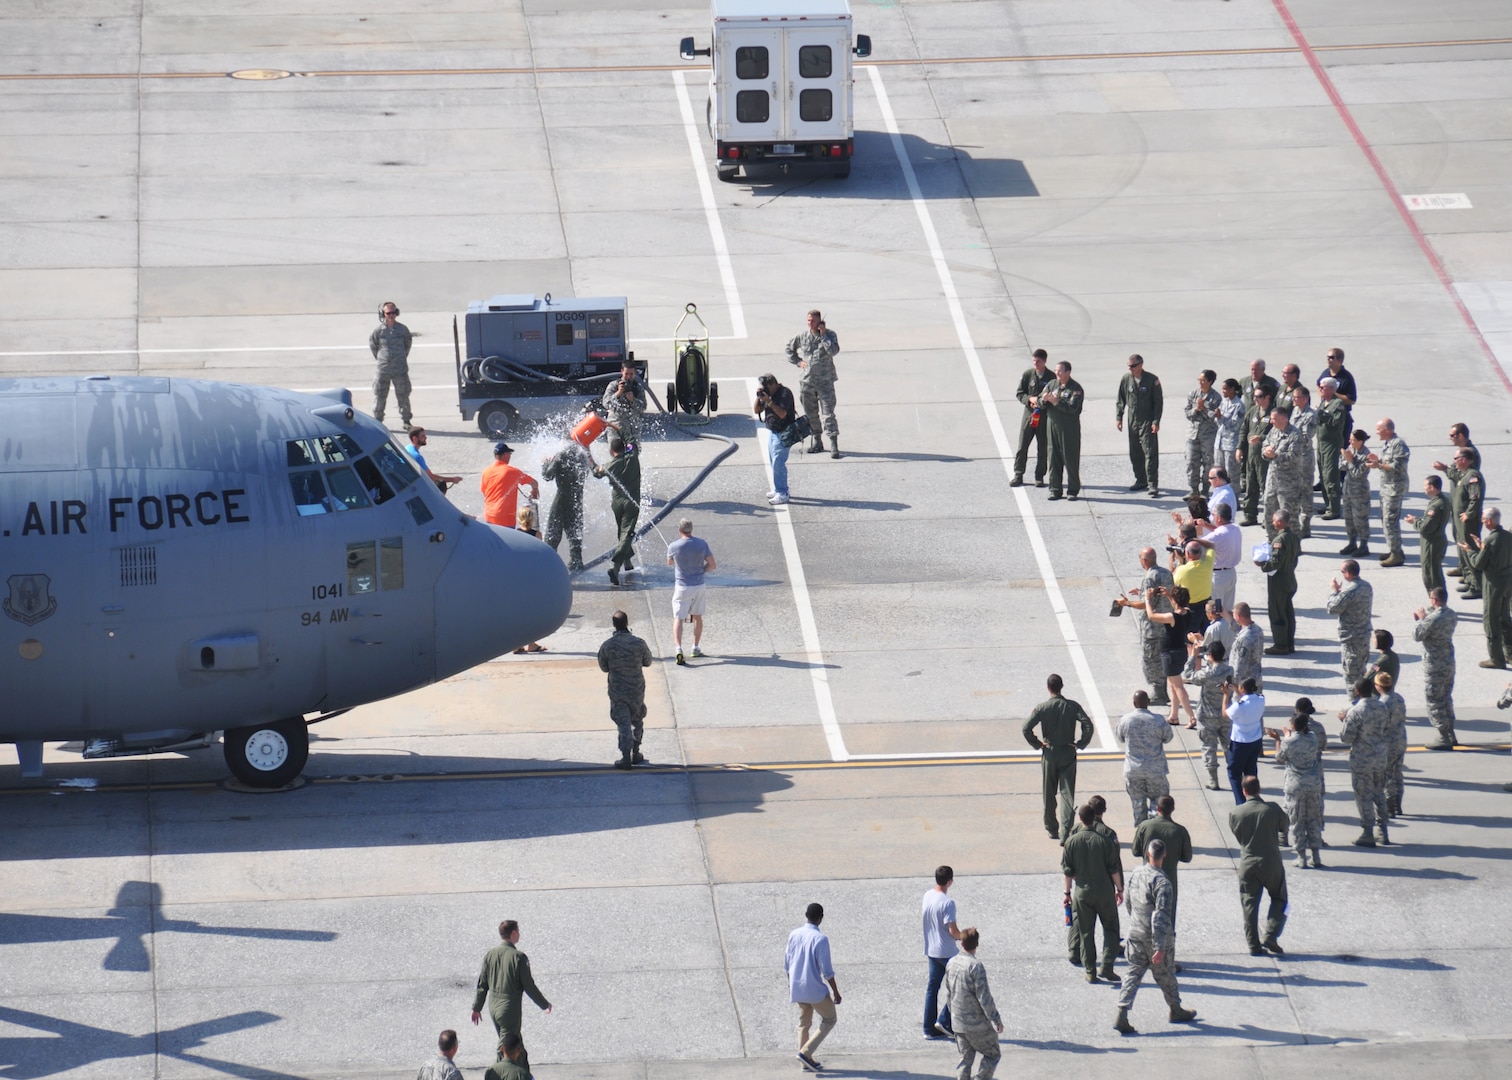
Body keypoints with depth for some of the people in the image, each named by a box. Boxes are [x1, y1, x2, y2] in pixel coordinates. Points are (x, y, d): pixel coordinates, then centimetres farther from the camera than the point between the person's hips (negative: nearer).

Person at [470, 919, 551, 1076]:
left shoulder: (491, 954, 0)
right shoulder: (518, 957, -17)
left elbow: (482, 983, 5)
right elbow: (529, 986, -12)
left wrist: (477, 1007, 14)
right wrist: (545, 1004, 1)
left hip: (493, 1008, 7)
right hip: (510, 1008, -7)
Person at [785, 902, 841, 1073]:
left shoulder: (794, 935, 0)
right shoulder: (820, 939, -19)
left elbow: (787, 964, 10)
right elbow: (826, 969, -17)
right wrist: (836, 992, -8)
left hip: (797, 988, 6)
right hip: (815, 989, -6)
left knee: (804, 1023, 19)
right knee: (829, 1020, 11)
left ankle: (807, 1061, 19)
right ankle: (806, 1052, -1)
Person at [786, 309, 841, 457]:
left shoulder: (829, 335, -4)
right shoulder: (803, 336, 3)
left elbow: (834, 351, -20)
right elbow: (790, 349, 19)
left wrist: (823, 335, -17)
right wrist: (798, 362, 6)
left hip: (824, 381, -4)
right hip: (806, 381, 4)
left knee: (828, 412, -10)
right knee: (810, 413, 10)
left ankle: (834, 445, -11)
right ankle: (817, 442, 23)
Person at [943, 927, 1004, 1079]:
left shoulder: (951, 963, 2)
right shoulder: (976, 966, -20)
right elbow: (984, 997, -19)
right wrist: (996, 1019, -9)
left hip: (958, 1022, 6)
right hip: (977, 1024, -6)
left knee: (966, 1057, 16)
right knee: (993, 1054, 9)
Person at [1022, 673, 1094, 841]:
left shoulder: (1042, 708, -8)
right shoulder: (1072, 706, -7)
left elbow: (1026, 728, -15)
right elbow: (1088, 725, -15)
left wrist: (1037, 744, -1)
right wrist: (1081, 744, -3)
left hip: (1049, 754, 0)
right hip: (1068, 755, 0)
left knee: (1049, 794, 15)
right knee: (1067, 794, 0)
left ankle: (1052, 829, 25)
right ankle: (1065, 832, -11)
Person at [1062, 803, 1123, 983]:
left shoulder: (1071, 841, -5)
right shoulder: (1104, 840, -8)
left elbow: (1067, 870, -1)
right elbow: (1114, 869, -5)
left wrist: (1067, 892, 10)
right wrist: (1119, 889, 7)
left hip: (1082, 892, 1)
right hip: (1104, 891, -1)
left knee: (1086, 933, 9)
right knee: (1110, 929, 11)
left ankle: (1090, 972, 9)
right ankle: (1107, 966, 0)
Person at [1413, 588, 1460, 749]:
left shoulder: (1432, 619, -24)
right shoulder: (1451, 615, 2)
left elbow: (1417, 636, -16)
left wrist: (1420, 619, -2)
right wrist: (1424, 618, 3)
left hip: (1435, 666, -8)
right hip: (1449, 662, 8)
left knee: (1435, 702, 1)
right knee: (1446, 698, 20)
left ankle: (1444, 739, 2)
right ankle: (1450, 734, 26)